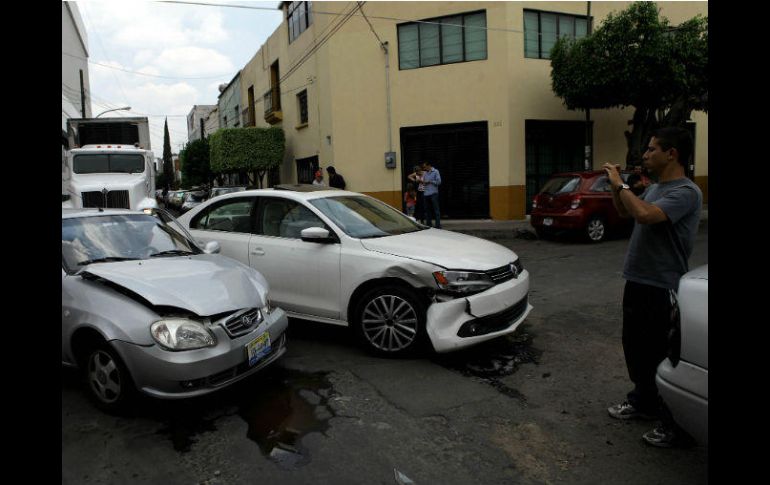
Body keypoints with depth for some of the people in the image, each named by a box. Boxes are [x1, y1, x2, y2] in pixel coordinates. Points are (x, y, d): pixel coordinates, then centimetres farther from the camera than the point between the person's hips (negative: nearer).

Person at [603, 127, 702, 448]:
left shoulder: (686, 192, -18)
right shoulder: (654, 188, 11)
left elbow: (645, 215, -34)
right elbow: (625, 212, 24)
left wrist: (620, 184, -20)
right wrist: (616, 187, 8)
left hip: (662, 289, -9)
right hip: (637, 281, 9)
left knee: (660, 356, 0)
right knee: (634, 347, 19)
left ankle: (675, 424, 15)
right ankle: (643, 401, 36)